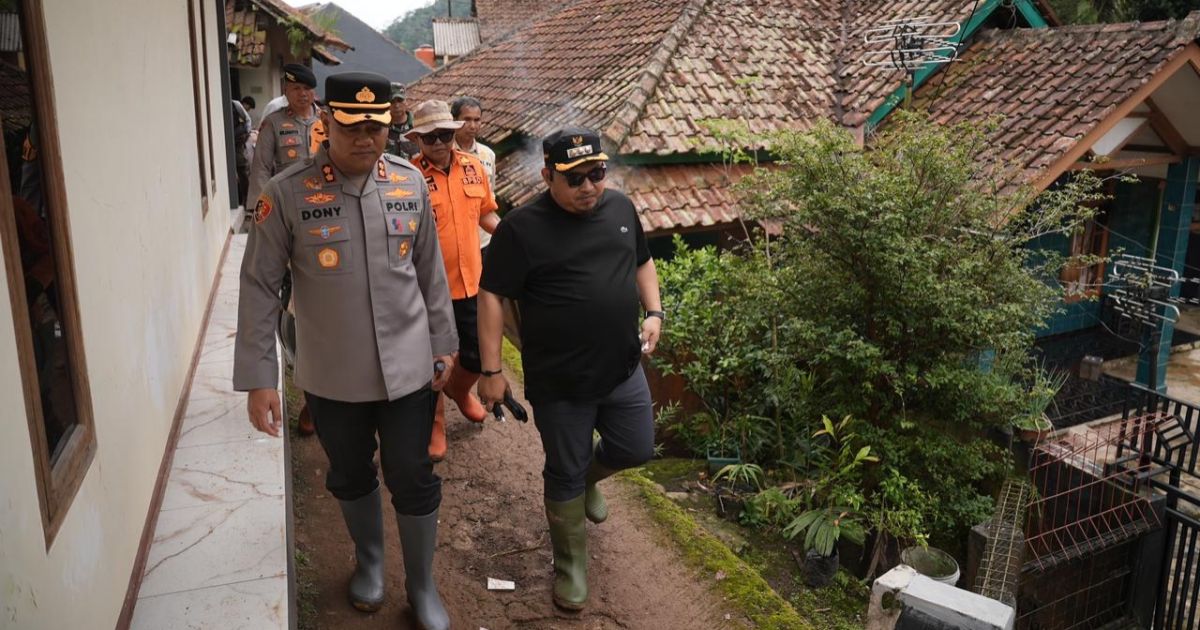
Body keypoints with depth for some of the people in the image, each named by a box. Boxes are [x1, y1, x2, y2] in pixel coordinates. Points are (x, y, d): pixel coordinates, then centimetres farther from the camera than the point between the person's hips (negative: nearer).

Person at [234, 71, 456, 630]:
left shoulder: (410, 183, -4)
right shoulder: (286, 194, -13)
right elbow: (259, 287, -9)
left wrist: (443, 344, 9)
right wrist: (258, 378, -11)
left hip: (408, 370, 1)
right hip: (332, 377, -1)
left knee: (413, 480, 11)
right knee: (350, 477, 21)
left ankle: (421, 585, 34)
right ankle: (369, 559, 49)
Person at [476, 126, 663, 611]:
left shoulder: (620, 207, 2)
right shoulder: (522, 228, -15)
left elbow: (642, 262, 16)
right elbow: (491, 296, -13)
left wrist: (653, 312, 1)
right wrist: (491, 371, -15)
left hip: (623, 370, 5)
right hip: (560, 383, -5)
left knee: (635, 450, 15)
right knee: (565, 475, 10)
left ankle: (588, 476, 48)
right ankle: (570, 565, 30)